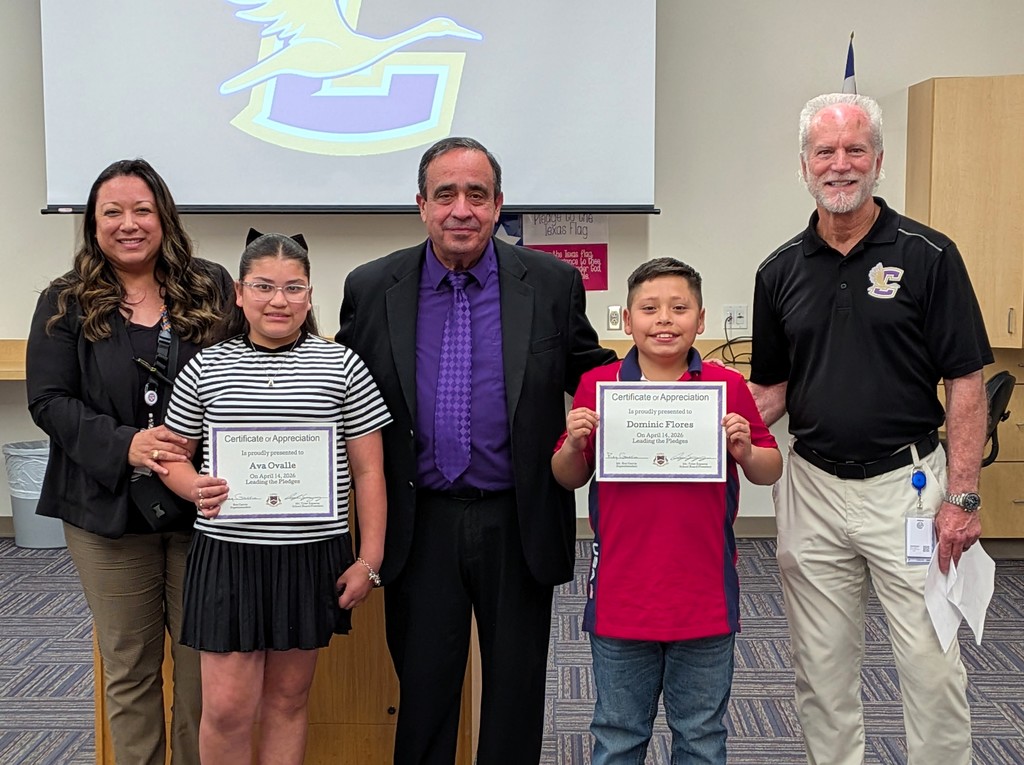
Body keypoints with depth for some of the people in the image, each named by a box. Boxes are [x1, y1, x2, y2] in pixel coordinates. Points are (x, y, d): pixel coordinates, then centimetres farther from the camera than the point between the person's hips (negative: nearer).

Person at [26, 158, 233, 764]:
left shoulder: (212, 289, 3)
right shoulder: (66, 304, 3)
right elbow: (49, 400, -3)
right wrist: (125, 445, -19)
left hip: (201, 503, 0)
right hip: (109, 506, 0)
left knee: (205, 662, 8)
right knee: (128, 668, 11)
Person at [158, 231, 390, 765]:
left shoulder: (342, 366, 1)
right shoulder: (205, 368, 3)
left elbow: (368, 471, 2)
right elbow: (172, 456, 9)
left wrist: (369, 560, -2)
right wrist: (196, 488, -13)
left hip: (312, 555, 0)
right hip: (227, 554, 0)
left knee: (288, 699, 12)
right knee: (228, 707, 1)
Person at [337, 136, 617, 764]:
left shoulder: (553, 283, -3)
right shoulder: (372, 289, 0)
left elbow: (596, 378, 6)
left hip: (520, 523, 0)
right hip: (421, 524, 1)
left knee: (517, 687, 14)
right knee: (422, 685, 13)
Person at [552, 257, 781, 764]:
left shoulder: (728, 387, -2)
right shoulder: (597, 386, -2)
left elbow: (769, 473, 5)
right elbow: (569, 478, 5)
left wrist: (744, 450, -15)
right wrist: (574, 443, -14)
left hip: (703, 591, 0)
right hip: (621, 588, 0)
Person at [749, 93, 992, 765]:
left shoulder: (929, 257, -5)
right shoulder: (781, 272, 6)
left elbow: (966, 382, -6)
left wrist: (963, 496, -11)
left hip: (906, 483, -3)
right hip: (812, 488, 4)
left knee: (933, 667, 1)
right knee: (823, 669, 12)